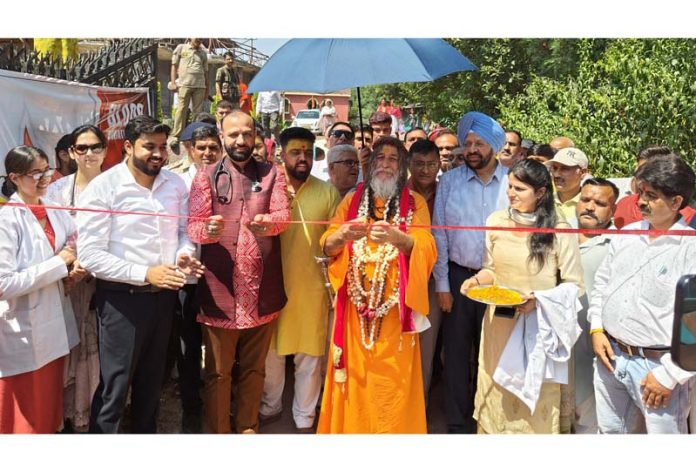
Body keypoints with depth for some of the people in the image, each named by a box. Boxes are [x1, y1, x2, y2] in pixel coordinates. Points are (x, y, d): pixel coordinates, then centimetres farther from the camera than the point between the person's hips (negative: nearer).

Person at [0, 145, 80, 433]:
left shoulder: (55, 211, 5)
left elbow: (74, 250, 17)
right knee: (26, 418, 9)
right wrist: (60, 263, -19)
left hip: (55, 326, 6)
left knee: (50, 410, 20)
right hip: (23, 334, -6)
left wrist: (73, 269, -5)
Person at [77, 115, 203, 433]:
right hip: (122, 298, -5)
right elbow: (90, 254, -18)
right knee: (114, 387, 5)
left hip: (163, 295, 6)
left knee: (152, 380, 22)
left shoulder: (175, 184, 2)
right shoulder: (102, 188, -14)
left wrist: (184, 253, -11)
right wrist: (145, 273, -23)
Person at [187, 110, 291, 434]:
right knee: (218, 372, 8)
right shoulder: (206, 177, 2)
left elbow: (283, 216, -9)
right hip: (219, 290, -2)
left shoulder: (271, 174, 7)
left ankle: (248, 426, 34)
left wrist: (267, 223, -32)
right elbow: (193, 226, -9)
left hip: (261, 291, 2)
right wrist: (208, 228, -33)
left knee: (254, 368, 16)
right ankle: (217, 432, 24)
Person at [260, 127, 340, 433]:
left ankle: (304, 416, 27)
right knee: (271, 350, 15)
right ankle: (270, 406, 38)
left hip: (312, 286, 0)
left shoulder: (327, 192, 0)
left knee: (309, 354, 9)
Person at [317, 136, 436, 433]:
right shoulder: (352, 200, 8)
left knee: (392, 380, 4)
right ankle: (350, 427, 25)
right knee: (355, 375, 6)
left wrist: (396, 237, -33)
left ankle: (392, 429, 23)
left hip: (394, 307, -1)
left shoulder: (415, 203, 3)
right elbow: (326, 246, -3)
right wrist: (342, 235, -26)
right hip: (356, 305, 1)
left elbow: (426, 249, -13)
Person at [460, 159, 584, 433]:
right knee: (496, 389, 15)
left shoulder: (560, 231, -12)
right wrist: (477, 280, -10)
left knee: (534, 395, 8)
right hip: (498, 323, 3)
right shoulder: (495, 221, 0)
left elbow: (574, 285, -7)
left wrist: (539, 299, -21)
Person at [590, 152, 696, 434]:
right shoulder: (627, 234, 5)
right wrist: (597, 329, 5)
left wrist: (669, 375, -17)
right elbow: (602, 282, 16)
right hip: (610, 356, 6)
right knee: (610, 431, 19)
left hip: (658, 365, -6)